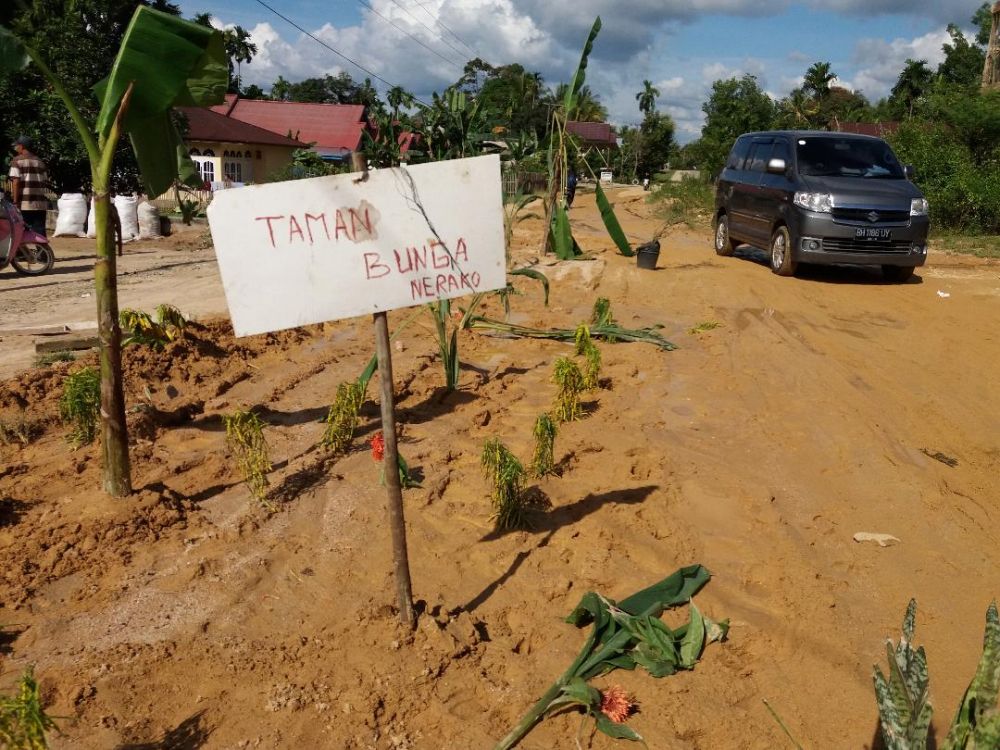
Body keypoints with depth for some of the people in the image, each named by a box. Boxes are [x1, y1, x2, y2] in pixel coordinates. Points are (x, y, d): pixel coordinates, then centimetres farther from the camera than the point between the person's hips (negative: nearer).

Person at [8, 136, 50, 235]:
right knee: (40, 232, 4)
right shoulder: (40, 162, 14)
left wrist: (15, 202, -10)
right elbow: (45, 183, 11)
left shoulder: (17, 161, -2)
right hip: (40, 204, 5)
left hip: (24, 204, -5)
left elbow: (16, 182, -10)